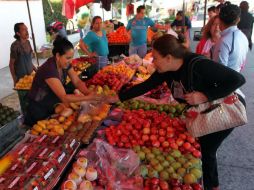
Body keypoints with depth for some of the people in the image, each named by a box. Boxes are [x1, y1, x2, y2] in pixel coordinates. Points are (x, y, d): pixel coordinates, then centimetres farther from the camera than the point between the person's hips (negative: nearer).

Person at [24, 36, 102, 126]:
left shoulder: (65, 64, -10)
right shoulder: (49, 69, -33)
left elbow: (77, 82, -8)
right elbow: (64, 98, -36)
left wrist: (89, 93, -25)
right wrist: (88, 97, -37)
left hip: (53, 107, 7)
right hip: (39, 111, -7)